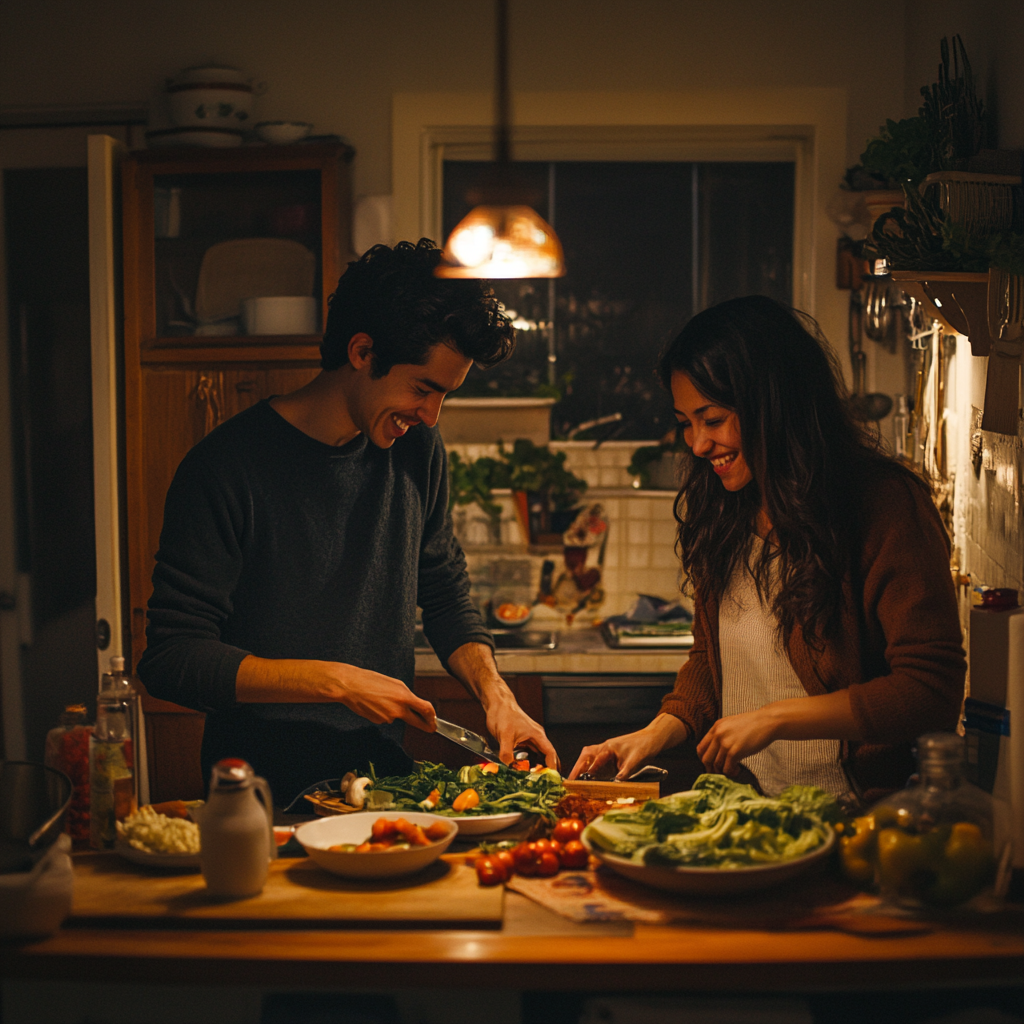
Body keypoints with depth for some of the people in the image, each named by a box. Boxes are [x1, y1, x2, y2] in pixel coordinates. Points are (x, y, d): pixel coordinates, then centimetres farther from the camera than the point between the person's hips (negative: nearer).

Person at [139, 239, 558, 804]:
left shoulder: (416, 448, 5)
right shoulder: (226, 466, -13)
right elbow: (172, 658, -13)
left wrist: (494, 692, 1)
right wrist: (336, 682, -16)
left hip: (385, 773, 5)